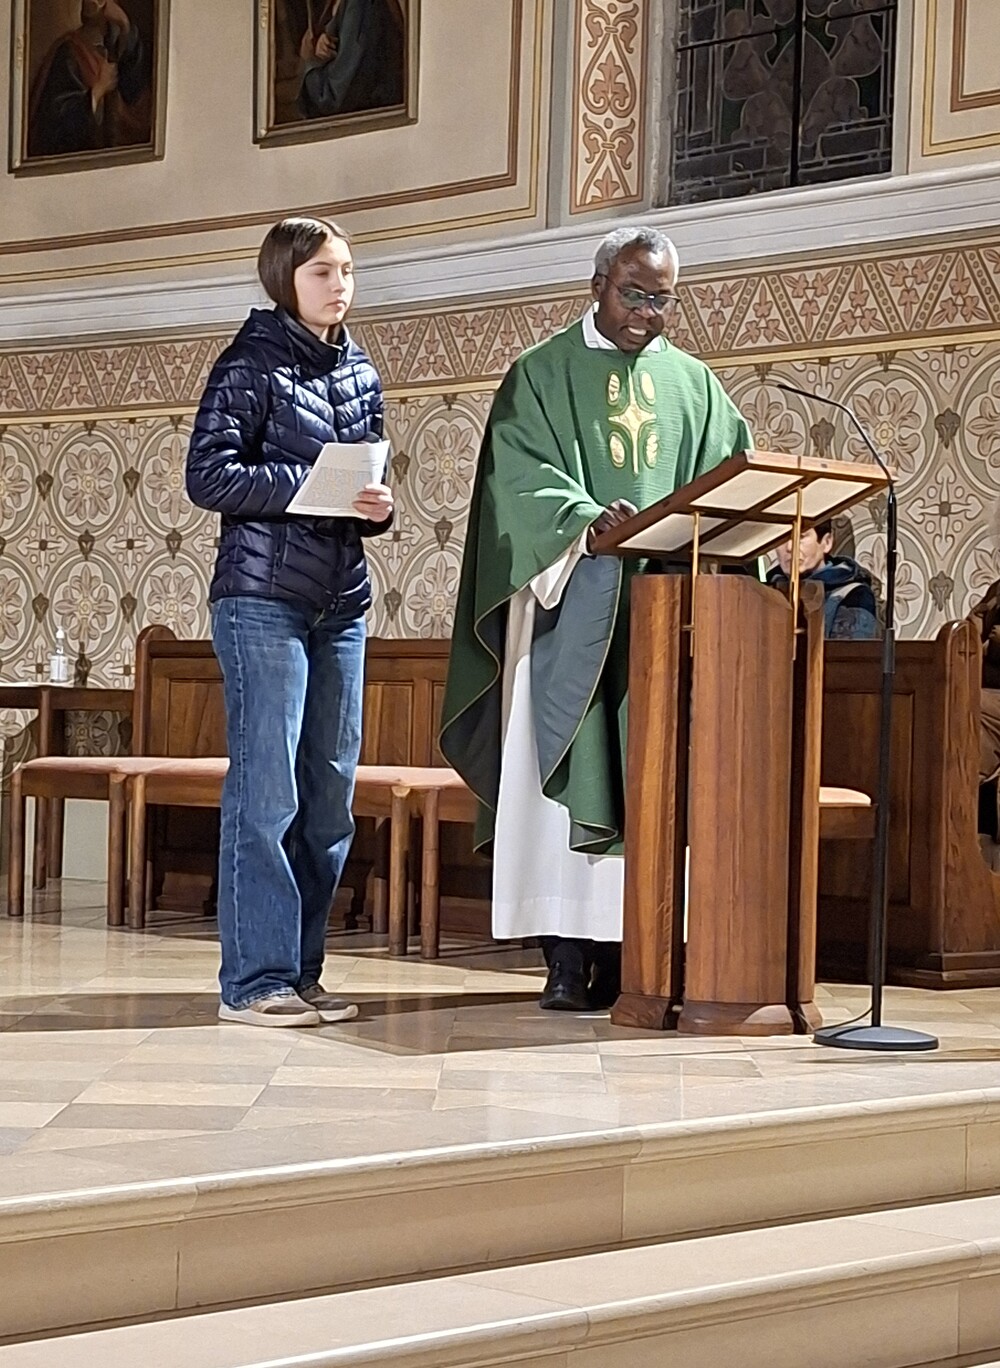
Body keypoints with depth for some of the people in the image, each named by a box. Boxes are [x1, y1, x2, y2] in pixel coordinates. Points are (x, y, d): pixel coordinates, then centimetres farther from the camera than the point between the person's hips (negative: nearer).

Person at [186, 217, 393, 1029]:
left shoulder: (360, 374, 16)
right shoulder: (251, 365, -3)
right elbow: (208, 476, -11)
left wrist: (379, 506, 0)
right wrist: (310, 483, -18)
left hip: (342, 603, 7)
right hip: (265, 600, -7)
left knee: (331, 793, 6)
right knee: (266, 792, -9)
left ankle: (301, 970, 14)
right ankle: (256, 980, -5)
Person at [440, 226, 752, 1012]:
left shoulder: (694, 385, 17)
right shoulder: (542, 374, 5)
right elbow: (523, 477, -8)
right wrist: (588, 520, -27)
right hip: (573, 608, -3)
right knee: (570, 772, -8)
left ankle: (631, 948, 0)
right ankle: (569, 954, -8)